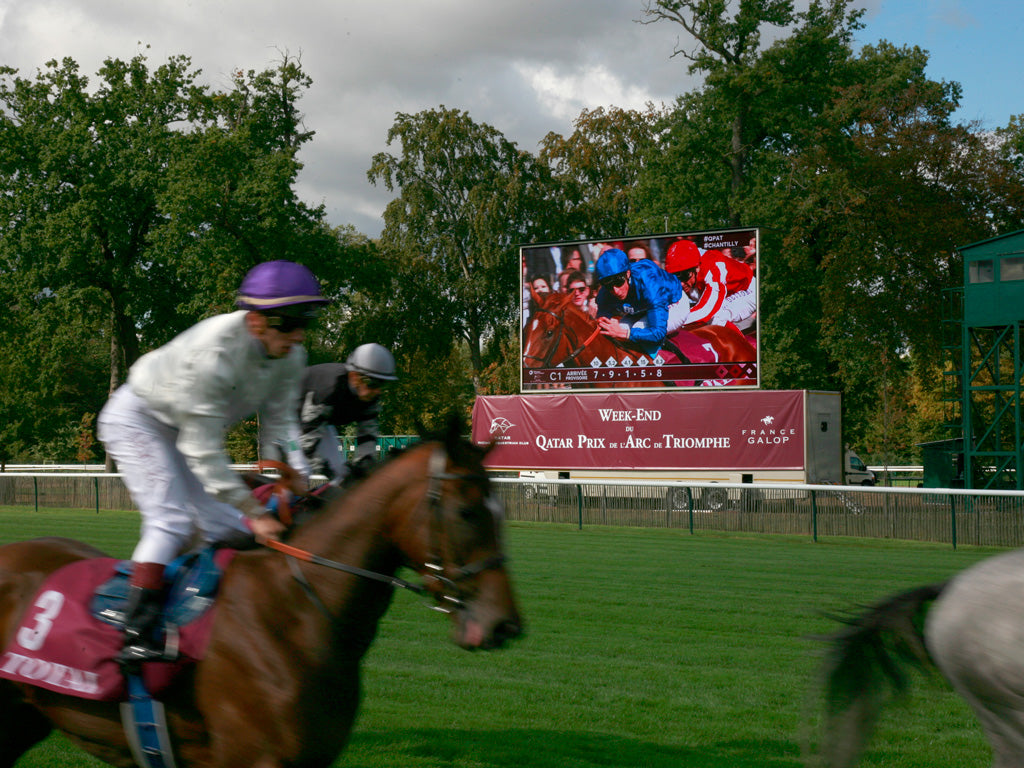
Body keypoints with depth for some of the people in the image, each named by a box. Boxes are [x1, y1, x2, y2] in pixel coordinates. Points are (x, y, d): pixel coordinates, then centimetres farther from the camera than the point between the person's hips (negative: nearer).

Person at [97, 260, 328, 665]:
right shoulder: (213, 353, -39)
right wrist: (254, 512, -34)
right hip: (136, 419, -8)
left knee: (226, 526, 3)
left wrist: (297, 479, -23)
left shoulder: (290, 356, -16)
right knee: (172, 520, -23)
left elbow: (279, 423, -5)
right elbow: (203, 451, -35)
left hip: (186, 429, 8)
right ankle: (136, 634, -25)